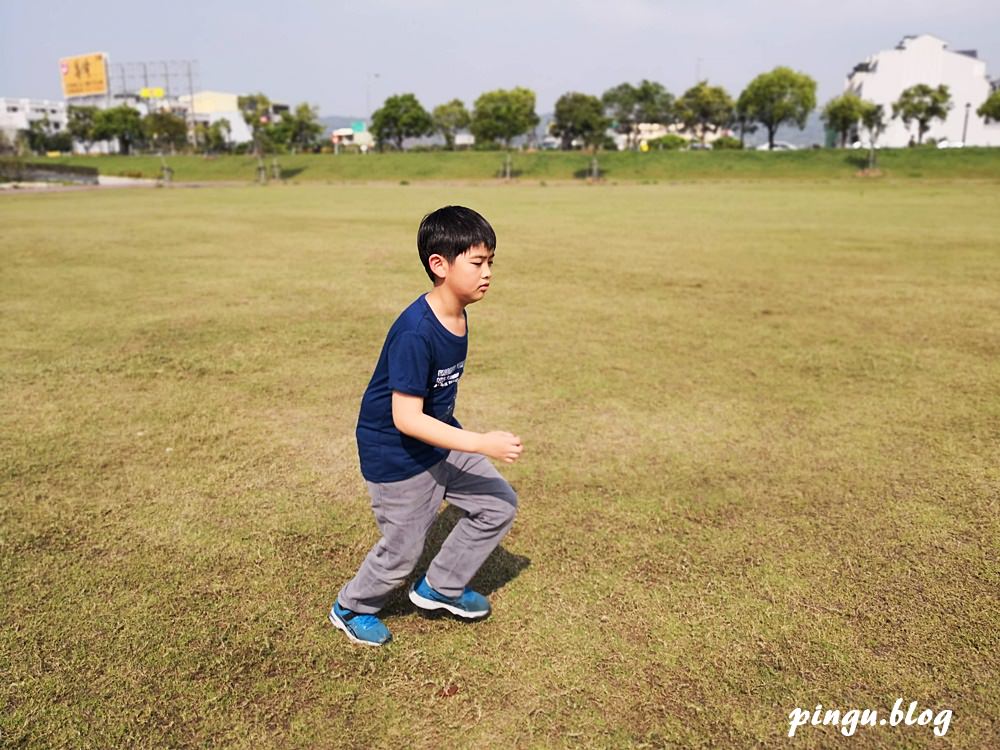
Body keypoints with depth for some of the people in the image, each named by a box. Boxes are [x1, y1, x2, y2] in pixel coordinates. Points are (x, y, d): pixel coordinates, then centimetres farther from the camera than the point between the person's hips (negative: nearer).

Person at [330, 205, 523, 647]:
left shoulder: (458, 316, -3)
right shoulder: (415, 333, -31)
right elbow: (406, 419, -31)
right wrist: (483, 444, -32)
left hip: (440, 438, 8)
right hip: (395, 453, -8)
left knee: (499, 506, 9)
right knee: (402, 551, 7)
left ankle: (439, 587, 28)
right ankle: (351, 609, 39)